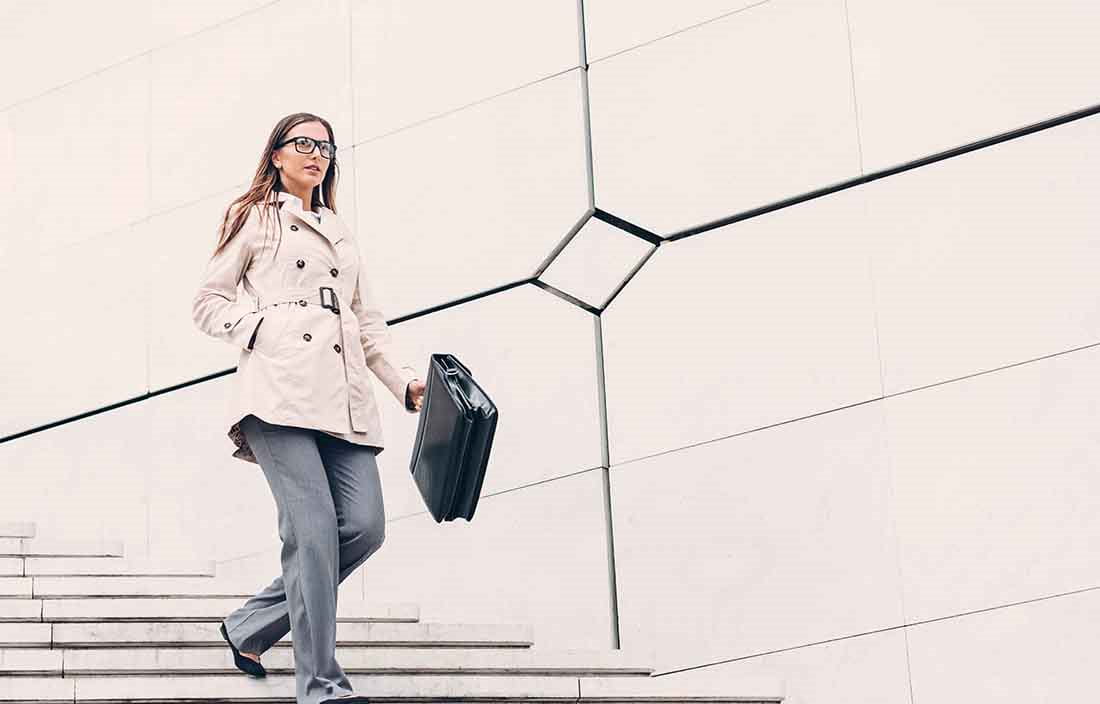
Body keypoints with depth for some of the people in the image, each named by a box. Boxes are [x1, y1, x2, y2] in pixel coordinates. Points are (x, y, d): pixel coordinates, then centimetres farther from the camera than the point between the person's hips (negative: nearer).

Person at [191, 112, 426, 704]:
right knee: (314, 529, -17)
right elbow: (207, 303, 9)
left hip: (343, 397, 6)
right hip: (280, 388, -6)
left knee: (364, 525, -9)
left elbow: (368, 321, 27)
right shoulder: (255, 218, 13)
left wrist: (404, 382, 14)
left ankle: (251, 627, 9)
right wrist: (261, 328, -6)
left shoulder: (339, 232, 29)